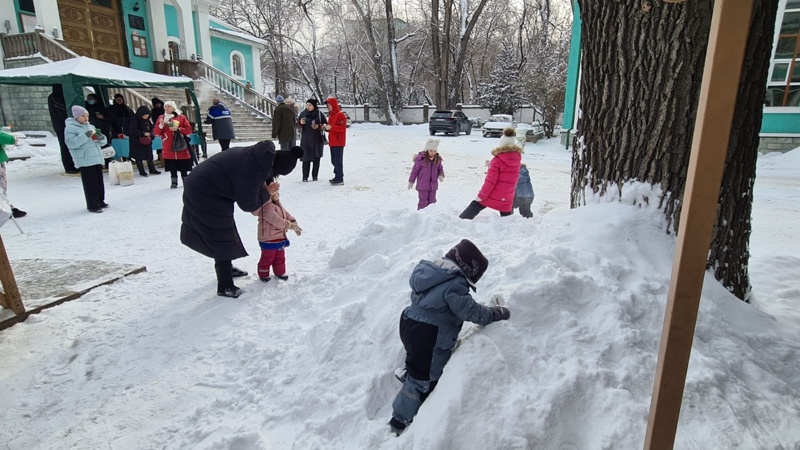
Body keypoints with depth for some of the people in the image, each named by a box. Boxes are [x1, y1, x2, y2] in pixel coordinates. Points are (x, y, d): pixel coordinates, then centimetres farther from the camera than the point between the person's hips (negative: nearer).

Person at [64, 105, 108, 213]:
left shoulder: (90, 126, 19)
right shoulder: (70, 128, -2)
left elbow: (103, 142, 20)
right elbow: (71, 143, -15)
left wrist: (101, 137, -3)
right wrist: (85, 136, -23)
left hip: (96, 158, 7)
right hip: (85, 160, -7)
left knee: (99, 182, 11)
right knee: (91, 184, -7)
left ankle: (100, 201, 22)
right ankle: (93, 205, -3)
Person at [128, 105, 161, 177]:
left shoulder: (147, 120, 6)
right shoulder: (135, 120, -13)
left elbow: (152, 128, 16)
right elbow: (132, 130, -20)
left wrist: (150, 134, -5)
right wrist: (143, 133, -25)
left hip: (147, 141, 6)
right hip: (137, 141, -6)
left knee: (149, 156, 12)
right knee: (139, 157, 2)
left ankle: (152, 170, 20)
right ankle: (141, 171, 10)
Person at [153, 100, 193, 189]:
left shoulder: (182, 117, 3)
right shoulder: (161, 118, 9)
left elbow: (189, 130, -2)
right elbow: (156, 132, 5)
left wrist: (178, 129, -14)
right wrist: (161, 125, -12)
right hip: (168, 148, 1)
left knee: (183, 166, 2)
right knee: (172, 167, 4)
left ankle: (186, 181, 13)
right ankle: (174, 182, 12)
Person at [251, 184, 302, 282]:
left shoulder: (278, 204, 8)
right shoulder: (266, 208, -25)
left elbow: (287, 215, 12)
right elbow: (276, 220, -31)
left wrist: (294, 223, -3)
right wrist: (289, 225, -28)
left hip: (280, 238, 9)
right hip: (268, 240, -9)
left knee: (280, 257, 20)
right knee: (267, 258, 7)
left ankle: (280, 272, 36)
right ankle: (263, 274, 24)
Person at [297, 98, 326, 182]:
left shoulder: (319, 114, 0)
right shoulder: (303, 113, 5)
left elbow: (325, 124, 6)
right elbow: (298, 124, 13)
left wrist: (319, 126, -11)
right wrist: (300, 123, -9)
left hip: (317, 139, 0)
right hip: (306, 139, 0)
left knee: (316, 158, 3)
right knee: (306, 157, -5)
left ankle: (315, 176, 12)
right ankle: (305, 176, 0)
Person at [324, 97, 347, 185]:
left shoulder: (340, 115, -9)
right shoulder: (330, 115, 18)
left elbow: (342, 128, -17)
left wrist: (331, 127, -21)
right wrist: (326, 127, 5)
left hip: (338, 142, -9)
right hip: (332, 142, 9)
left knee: (338, 160, -9)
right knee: (334, 160, 13)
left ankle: (340, 179, -6)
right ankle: (337, 176, 23)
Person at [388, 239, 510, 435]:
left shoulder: (430, 270, 8)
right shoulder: (455, 283, -22)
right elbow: (469, 310, -20)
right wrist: (496, 313, -6)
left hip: (411, 325, 9)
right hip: (429, 336, -8)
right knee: (423, 379, 6)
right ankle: (400, 422, 18)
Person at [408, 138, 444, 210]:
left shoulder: (438, 159, 1)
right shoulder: (420, 158, -14)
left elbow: (440, 169, 13)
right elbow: (415, 170, -6)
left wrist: (441, 175, -9)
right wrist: (411, 181, -1)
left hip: (433, 185, 5)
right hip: (422, 185, -5)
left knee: (432, 201, 13)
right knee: (423, 201, -1)